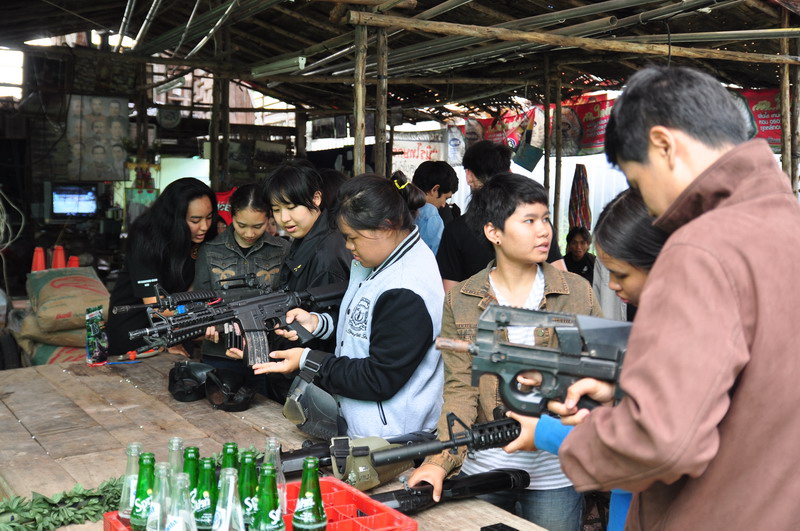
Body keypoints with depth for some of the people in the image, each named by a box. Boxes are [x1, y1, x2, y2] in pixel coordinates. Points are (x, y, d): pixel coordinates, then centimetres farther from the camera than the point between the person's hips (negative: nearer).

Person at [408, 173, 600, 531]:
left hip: (555, 474, 0)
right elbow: (460, 389, -5)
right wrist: (442, 460, -18)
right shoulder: (461, 301, 0)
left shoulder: (577, 293, 1)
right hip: (483, 470, 0)